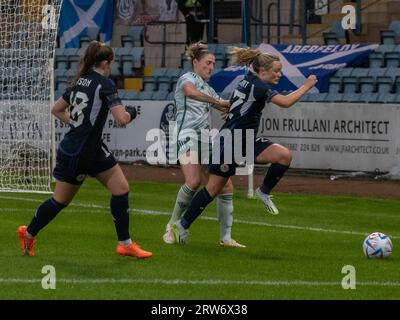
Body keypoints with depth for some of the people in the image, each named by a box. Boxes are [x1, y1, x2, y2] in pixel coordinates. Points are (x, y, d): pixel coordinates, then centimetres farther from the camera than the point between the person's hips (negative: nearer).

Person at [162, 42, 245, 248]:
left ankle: (225, 237, 5)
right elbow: (189, 91, -24)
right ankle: (172, 226, -11)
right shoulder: (188, 78, 1)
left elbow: (225, 107, 34)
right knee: (193, 181, -28)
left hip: (207, 138, 9)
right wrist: (217, 102, -27)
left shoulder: (207, 88, 26)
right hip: (188, 136, -9)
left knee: (226, 186, 0)